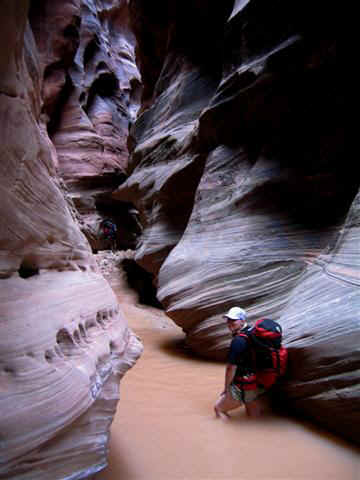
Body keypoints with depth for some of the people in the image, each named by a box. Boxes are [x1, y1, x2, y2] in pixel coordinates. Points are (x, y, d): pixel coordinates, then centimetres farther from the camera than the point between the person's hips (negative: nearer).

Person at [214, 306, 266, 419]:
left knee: (219, 408, 12)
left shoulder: (238, 341, -24)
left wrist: (226, 388, -6)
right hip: (257, 385, 8)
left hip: (243, 388, -8)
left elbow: (231, 367, -19)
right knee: (254, 417, 25)